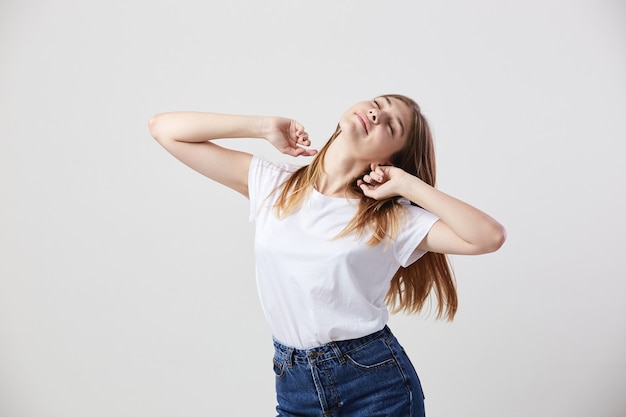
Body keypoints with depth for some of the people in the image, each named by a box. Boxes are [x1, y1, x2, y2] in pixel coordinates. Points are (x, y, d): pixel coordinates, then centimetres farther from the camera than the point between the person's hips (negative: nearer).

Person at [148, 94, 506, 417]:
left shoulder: (392, 217, -7)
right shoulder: (271, 185, -1)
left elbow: (489, 236, -20)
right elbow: (165, 128, 0)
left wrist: (406, 183, -16)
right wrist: (265, 126, -5)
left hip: (376, 382, -2)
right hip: (294, 384, 2)